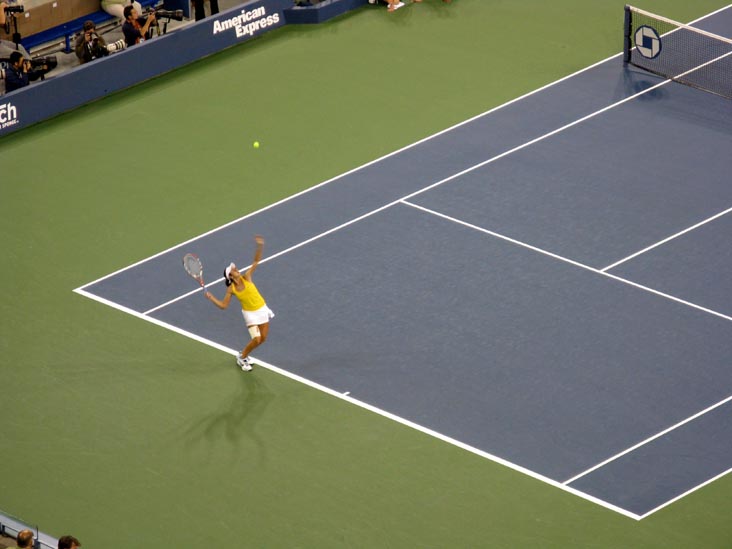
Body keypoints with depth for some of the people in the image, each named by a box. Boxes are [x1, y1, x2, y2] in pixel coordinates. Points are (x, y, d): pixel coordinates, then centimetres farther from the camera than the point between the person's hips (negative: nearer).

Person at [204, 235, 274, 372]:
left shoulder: (246, 277, -11)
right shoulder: (231, 289, -13)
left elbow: (256, 261, -15)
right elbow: (223, 305, -7)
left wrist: (260, 246, -29)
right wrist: (211, 298, -21)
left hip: (262, 309, 3)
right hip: (250, 313, -3)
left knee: (262, 339, 9)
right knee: (256, 339, -14)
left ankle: (244, 354, 32)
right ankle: (241, 358, 11)